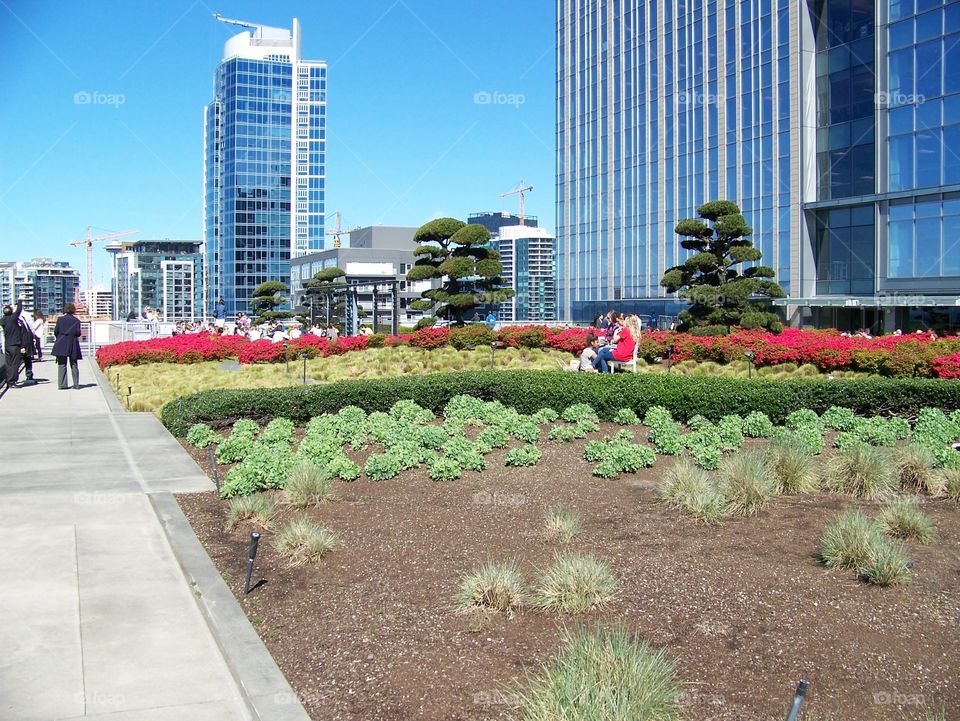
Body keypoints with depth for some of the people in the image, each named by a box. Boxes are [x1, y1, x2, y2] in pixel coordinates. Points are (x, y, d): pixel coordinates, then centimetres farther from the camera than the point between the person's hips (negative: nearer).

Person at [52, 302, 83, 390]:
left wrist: (58, 338, 15)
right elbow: (78, 332, -5)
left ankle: (62, 384, -4)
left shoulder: (60, 319, 0)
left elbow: (56, 331, -3)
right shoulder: (76, 320, 2)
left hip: (61, 344, -1)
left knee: (62, 365, 1)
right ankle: (76, 384, 6)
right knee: (74, 365, 8)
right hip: (73, 344, 1)